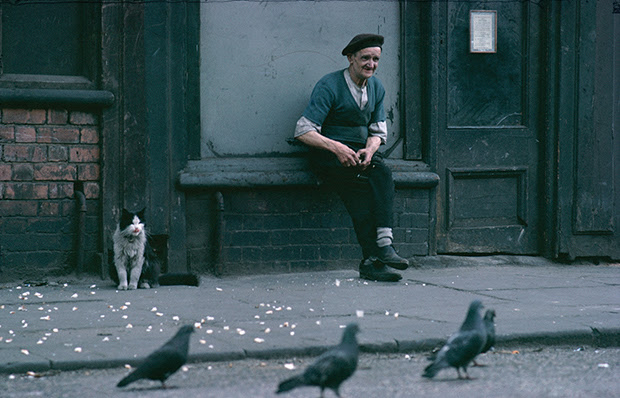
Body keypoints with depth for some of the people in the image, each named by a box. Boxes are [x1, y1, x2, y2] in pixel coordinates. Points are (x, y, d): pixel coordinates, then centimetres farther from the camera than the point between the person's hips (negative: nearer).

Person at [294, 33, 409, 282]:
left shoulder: (376, 88, 11)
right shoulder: (329, 86, -10)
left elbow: (378, 131, 12)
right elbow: (303, 131, -15)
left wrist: (369, 150, -13)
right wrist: (335, 147, -31)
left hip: (361, 151, 5)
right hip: (327, 156, -5)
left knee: (382, 173, -31)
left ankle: (384, 244, -43)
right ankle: (373, 258, -38)